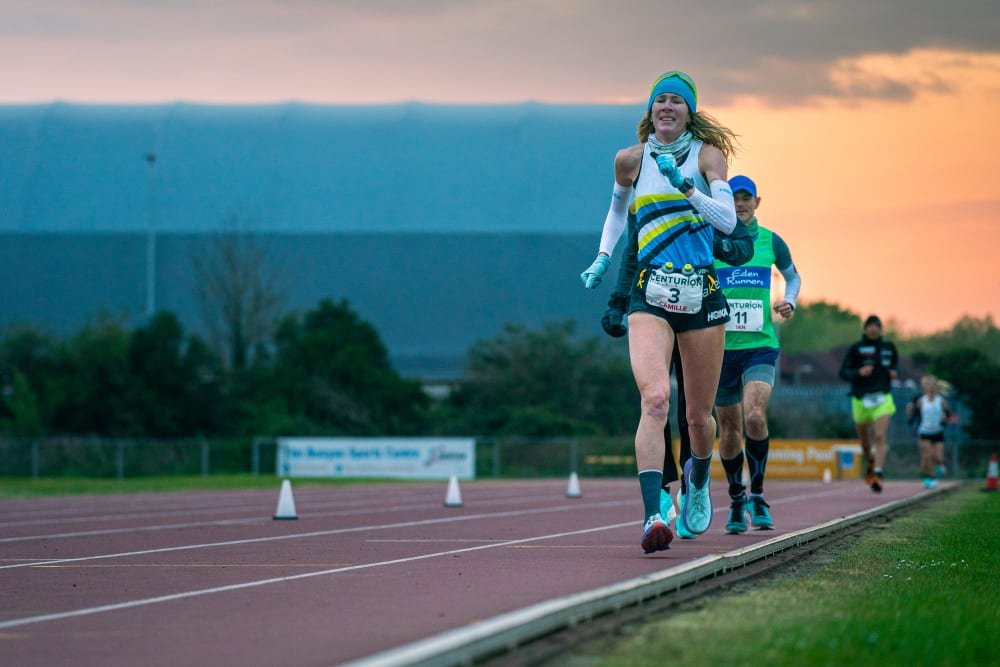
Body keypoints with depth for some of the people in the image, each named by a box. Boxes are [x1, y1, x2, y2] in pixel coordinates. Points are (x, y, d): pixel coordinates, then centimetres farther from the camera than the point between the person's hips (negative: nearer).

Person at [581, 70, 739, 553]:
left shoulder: (707, 154, 1)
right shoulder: (631, 160, 6)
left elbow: (727, 219, -12)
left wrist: (685, 186, -23)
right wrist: (604, 256, 17)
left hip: (702, 295, 0)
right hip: (650, 295, 0)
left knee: (699, 416, 11)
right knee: (654, 398, -24)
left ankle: (698, 480, 46)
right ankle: (653, 517, -33)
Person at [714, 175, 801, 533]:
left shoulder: (770, 241, 6)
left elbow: (793, 276, 22)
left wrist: (789, 301, 3)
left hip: (761, 345, -1)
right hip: (721, 346, 1)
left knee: (754, 416, -22)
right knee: (729, 429, 6)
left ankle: (757, 494, -5)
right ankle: (736, 500, 25)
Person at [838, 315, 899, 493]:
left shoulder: (889, 348, 6)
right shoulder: (856, 349, -3)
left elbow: (895, 364, 23)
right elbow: (843, 373, -6)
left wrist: (894, 373, 1)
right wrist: (859, 372, -25)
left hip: (882, 398, 0)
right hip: (861, 399, 0)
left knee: (880, 437, -18)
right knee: (865, 441, 14)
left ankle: (878, 474, -25)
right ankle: (872, 463, 45)